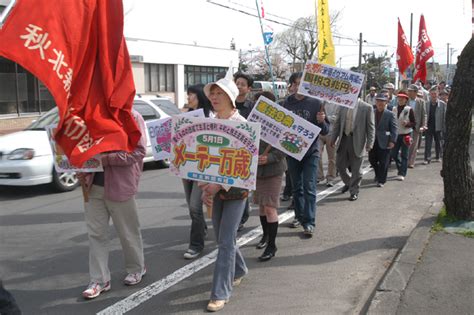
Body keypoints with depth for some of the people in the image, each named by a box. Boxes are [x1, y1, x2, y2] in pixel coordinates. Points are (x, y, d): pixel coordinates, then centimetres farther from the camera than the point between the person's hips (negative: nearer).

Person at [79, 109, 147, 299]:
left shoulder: (132, 117, -8)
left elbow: (139, 151, -15)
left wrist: (107, 158, -22)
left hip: (119, 186, -5)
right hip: (93, 185, 5)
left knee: (128, 232, 11)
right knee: (95, 234, 7)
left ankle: (137, 268, 33)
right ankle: (99, 280, 16)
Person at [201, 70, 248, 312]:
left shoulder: (240, 123, -11)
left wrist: (221, 185, -23)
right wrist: (206, 187, -3)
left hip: (235, 187, -6)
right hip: (215, 187, 6)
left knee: (226, 240, -6)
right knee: (221, 237, 16)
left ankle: (220, 293, 2)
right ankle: (239, 270, 41)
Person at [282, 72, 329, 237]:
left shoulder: (316, 103, -5)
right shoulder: (287, 103, 2)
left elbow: (325, 131, -5)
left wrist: (321, 122, -25)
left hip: (311, 152, -3)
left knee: (309, 188, -5)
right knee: (297, 187, 14)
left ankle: (309, 222, -1)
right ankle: (299, 216, 27)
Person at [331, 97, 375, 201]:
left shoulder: (367, 107, -5)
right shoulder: (343, 106, 6)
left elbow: (370, 127, -5)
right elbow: (337, 123, 11)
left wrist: (369, 143, -11)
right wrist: (333, 138, 7)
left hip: (356, 141, -4)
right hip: (343, 139, 4)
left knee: (355, 168, 4)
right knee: (340, 165, 10)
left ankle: (354, 192, 19)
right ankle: (348, 183, 37)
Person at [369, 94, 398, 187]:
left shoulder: (390, 114, -4)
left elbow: (394, 129, -5)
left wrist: (392, 141, -14)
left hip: (384, 142, -4)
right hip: (373, 141, 4)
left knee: (383, 162, 1)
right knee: (372, 159, 11)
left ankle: (381, 180, 11)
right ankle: (378, 175, 35)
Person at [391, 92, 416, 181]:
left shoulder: (409, 109, -5)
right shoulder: (394, 109, 6)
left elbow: (414, 123, -3)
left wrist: (407, 124, -22)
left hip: (406, 135, -4)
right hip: (396, 134, 4)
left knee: (404, 155, -2)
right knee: (393, 154, 4)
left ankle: (402, 174, 2)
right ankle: (401, 168, 28)